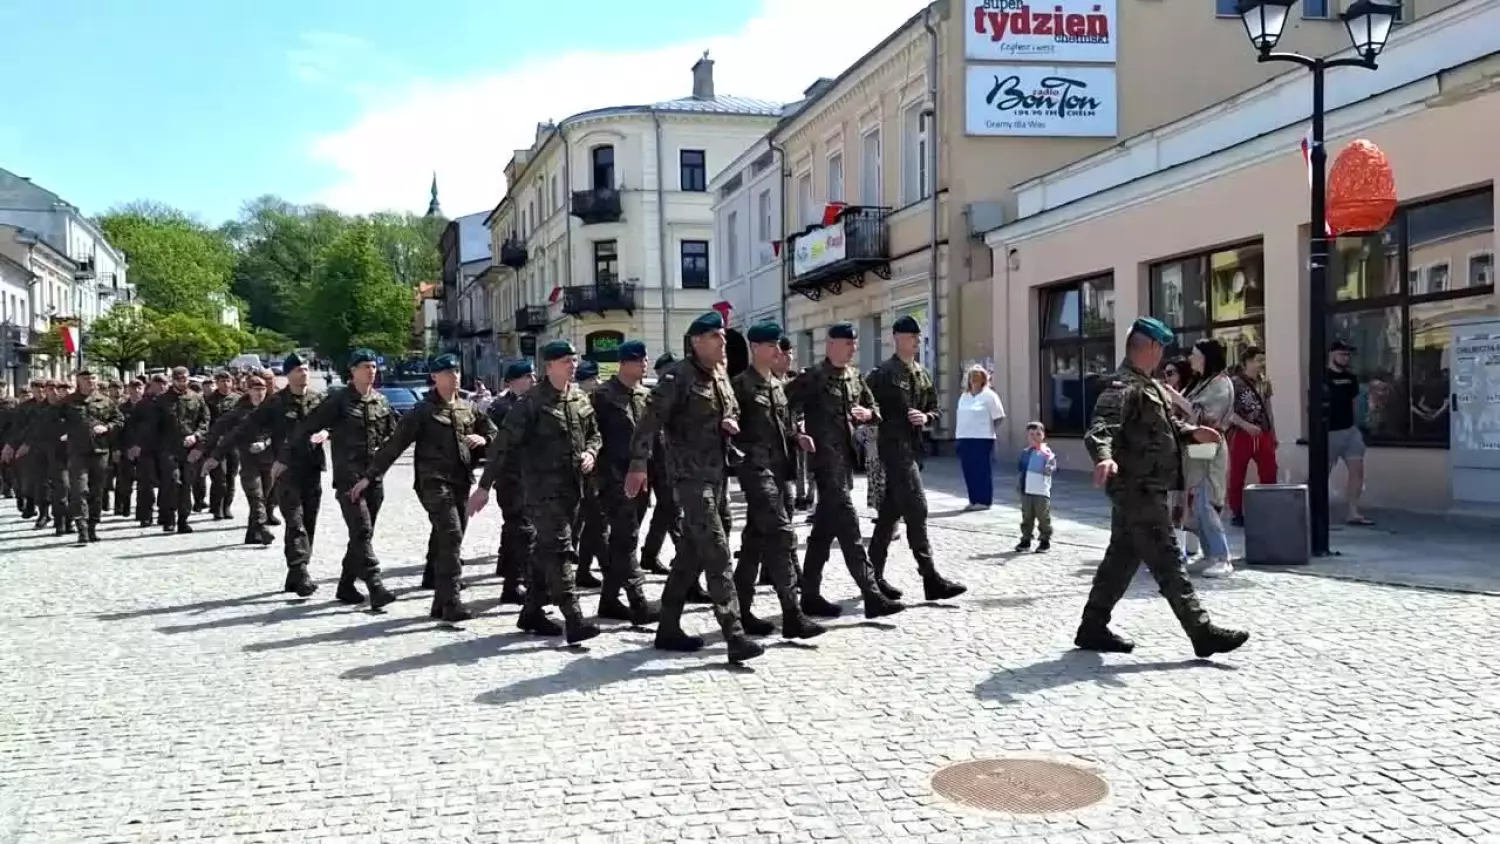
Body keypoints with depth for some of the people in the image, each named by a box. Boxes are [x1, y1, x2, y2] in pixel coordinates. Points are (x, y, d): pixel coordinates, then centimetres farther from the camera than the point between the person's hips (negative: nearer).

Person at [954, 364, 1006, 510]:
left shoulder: (989, 396, -3)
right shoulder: (964, 396, 15)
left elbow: (999, 417, -4)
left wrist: (988, 431, -4)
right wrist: (957, 435, 10)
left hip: (982, 439, -6)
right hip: (964, 439, 6)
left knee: (983, 471, -3)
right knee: (969, 471, 6)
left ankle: (984, 501, 3)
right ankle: (974, 500, 13)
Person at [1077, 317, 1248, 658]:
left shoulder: (1147, 385, 18)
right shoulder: (1125, 386, -17)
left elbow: (1165, 425, 30)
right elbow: (1100, 426, -32)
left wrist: (1192, 432, 13)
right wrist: (1104, 456, -51)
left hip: (1140, 491, 11)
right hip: (1139, 489, -11)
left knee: (1122, 557, 15)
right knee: (1166, 562, -7)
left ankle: (1093, 627, 21)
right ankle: (1202, 632, -3)